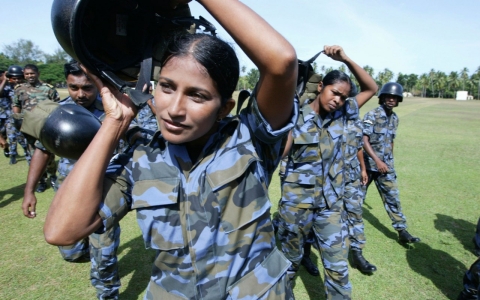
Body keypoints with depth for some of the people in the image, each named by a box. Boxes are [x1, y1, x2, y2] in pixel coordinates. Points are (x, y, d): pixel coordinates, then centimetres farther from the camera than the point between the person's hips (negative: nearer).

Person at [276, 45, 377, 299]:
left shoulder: (341, 114, 0)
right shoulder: (295, 115, -12)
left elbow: (371, 88, 1)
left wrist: (346, 60, -11)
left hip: (331, 203, 3)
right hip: (296, 202, -2)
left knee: (338, 265, 8)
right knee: (290, 259, 18)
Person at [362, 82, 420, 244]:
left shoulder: (394, 118, 9)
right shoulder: (371, 115, -12)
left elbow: (390, 141, 17)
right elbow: (364, 141, -17)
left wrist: (390, 162, 17)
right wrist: (377, 160, -24)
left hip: (386, 166, 5)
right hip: (369, 164, -5)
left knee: (393, 197, 5)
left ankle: (402, 231, 11)